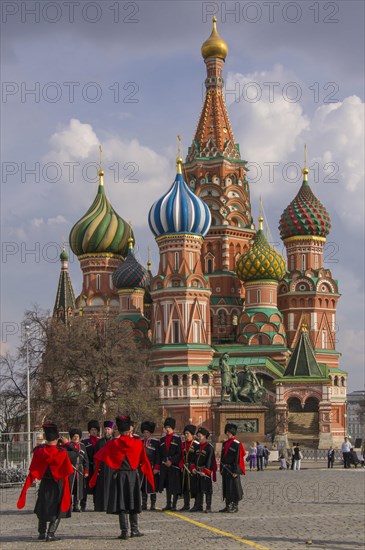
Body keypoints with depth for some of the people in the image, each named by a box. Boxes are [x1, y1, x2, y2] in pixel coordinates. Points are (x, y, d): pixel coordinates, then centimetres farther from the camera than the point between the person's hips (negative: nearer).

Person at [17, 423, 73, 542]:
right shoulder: (61, 452, -16)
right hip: (58, 484, -3)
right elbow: (67, 471, -11)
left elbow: (33, 471, -4)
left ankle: (42, 533, 19)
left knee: (42, 508, 18)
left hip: (44, 484, 3)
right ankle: (51, 534, -1)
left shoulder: (39, 451, -9)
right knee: (57, 510, 7)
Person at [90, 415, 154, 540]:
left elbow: (98, 457, 3)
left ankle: (124, 531, -3)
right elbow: (144, 461, 5)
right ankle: (134, 530, 15)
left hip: (119, 476, -1)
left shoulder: (113, 444, -6)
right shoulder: (138, 443, -3)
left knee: (121, 504, 1)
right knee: (133, 503, 12)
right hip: (133, 475, 1)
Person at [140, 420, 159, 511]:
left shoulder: (155, 442, -3)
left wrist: (156, 468, -11)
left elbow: (158, 456, -5)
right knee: (143, 487, 6)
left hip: (151, 468, -4)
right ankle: (144, 505, 12)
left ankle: (153, 505, 4)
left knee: (152, 487, -1)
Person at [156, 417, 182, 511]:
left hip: (174, 465, -4)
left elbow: (179, 453, -5)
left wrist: (171, 461, -15)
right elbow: (159, 454, 12)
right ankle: (168, 504, 15)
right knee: (167, 486, 9)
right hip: (164, 466, 4)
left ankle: (174, 505, 1)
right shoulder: (162, 439, 12)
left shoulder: (177, 439, -1)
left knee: (175, 486, -3)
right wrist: (158, 466, 3)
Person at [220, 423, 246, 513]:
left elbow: (238, 458, -14)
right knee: (226, 488, 11)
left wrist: (236, 471, -18)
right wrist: (221, 468, 15)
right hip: (225, 470, 8)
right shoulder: (225, 444, 14)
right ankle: (228, 506, 18)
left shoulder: (237, 444, -10)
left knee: (234, 487, -4)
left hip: (232, 470, -8)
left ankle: (235, 506, 3)